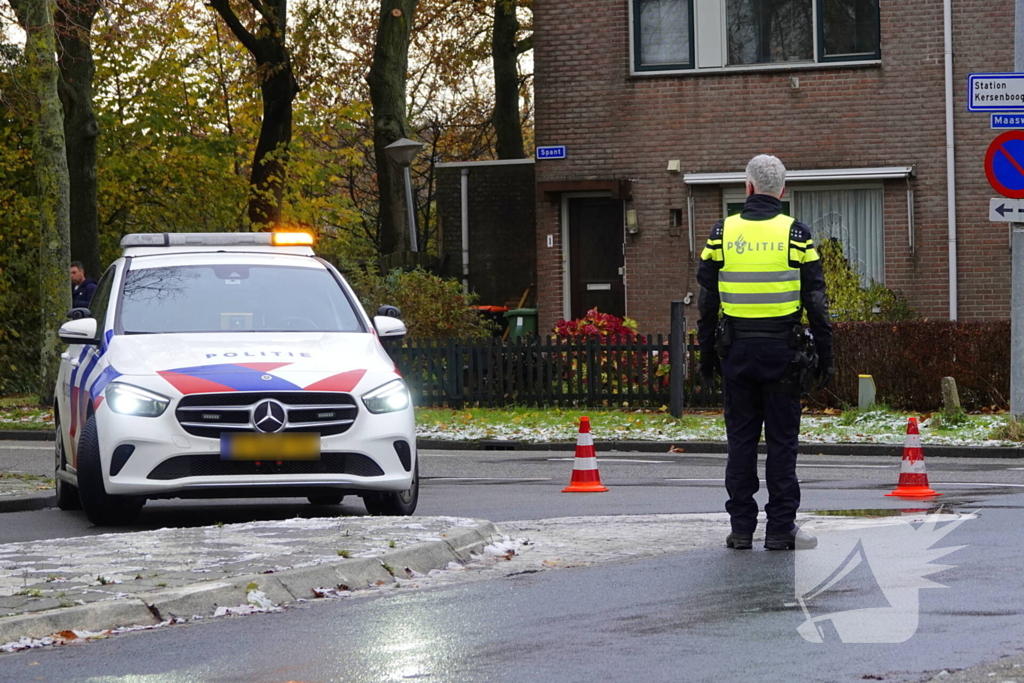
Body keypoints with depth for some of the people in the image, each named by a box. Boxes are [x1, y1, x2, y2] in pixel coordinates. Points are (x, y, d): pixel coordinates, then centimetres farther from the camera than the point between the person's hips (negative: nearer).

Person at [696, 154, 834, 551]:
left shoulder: (722, 233, 2)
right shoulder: (795, 235, -3)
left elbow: (707, 302, 5)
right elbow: (816, 303, -3)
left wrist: (707, 355, 12)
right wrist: (824, 356, 3)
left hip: (737, 351, 2)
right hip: (782, 351, -2)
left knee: (741, 440, 7)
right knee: (782, 441, 3)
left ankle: (741, 529, 8)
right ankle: (780, 529, 2)